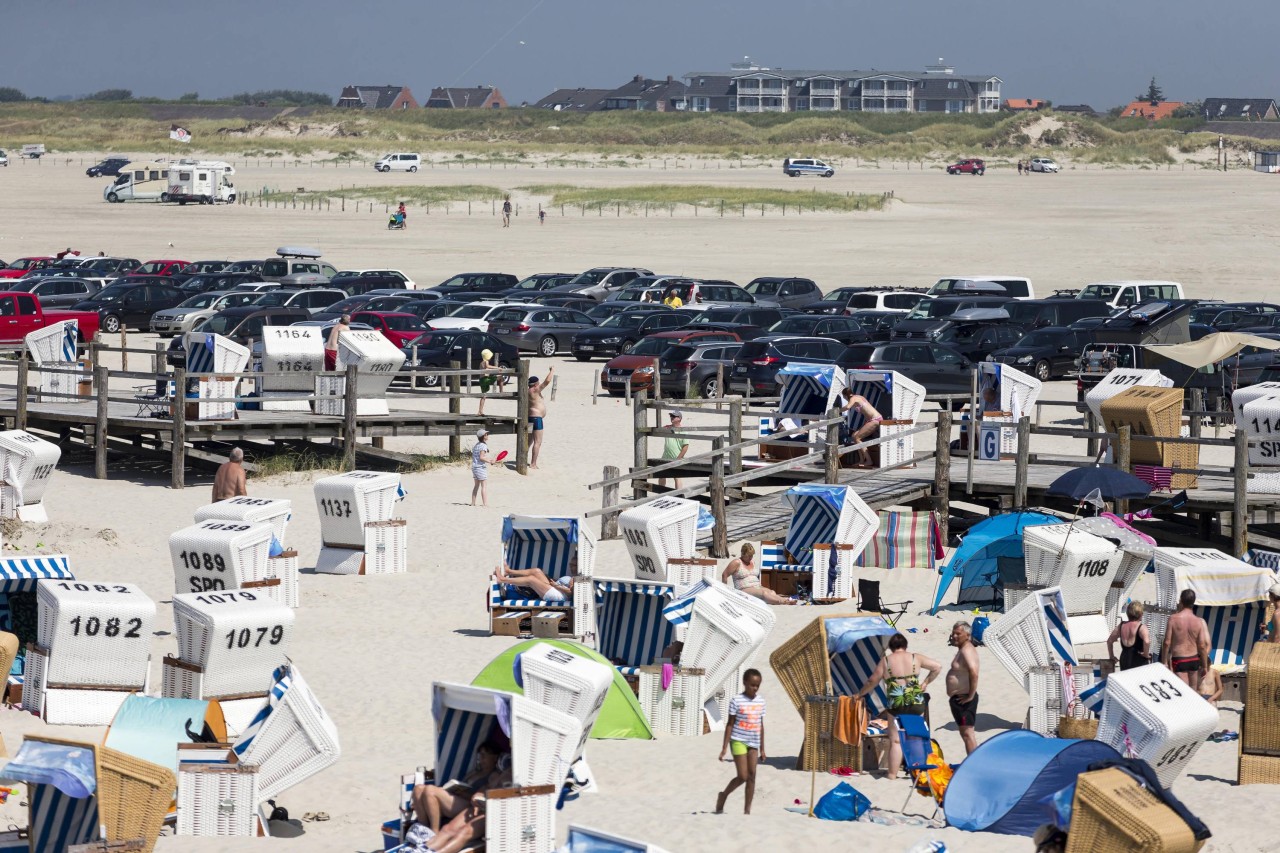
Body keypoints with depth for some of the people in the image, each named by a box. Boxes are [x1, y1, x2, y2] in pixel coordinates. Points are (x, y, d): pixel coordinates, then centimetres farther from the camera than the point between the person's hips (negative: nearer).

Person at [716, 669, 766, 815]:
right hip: (739, 741, -5)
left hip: (753, 743, 5)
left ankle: (747, 810, 6)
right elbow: (730, 724, -5)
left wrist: (762, 748, 14)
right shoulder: (736, 701, -8)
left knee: (752, 776, 1)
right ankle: (723, 796, 14)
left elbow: (761, 725, 13)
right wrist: (724, 748, -8)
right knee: (743, 776, -9)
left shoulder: (761, 701, 7)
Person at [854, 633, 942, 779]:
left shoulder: (886, 660, 1)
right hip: (917, 703, 2)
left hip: (896, 705, -2)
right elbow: (937, 666, 8)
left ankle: (893, 773, -1)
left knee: (896, 741, 2)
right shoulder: (915, 658, 5)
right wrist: (926, 683, 15)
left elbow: (872, 681, 5)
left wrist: (859, 694, 19)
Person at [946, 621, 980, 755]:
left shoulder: (967, 651, -19)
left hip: (963, 699, -11)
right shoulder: (962, 649, 14)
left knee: (967, 733, -10)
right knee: (965, 733, 15)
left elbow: (974, 673, -31)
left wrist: (970, 696, -25)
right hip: (958, 698, 11)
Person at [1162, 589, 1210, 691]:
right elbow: (1202, 646, -2)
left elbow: (1167, 642, -9)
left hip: (1179, 661, -3)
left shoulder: (1173, 619, -10)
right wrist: (1204, 666, 7)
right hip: (1194, 660, 3)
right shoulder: (1199, 621, -3)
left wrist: (1164, 661, 0)